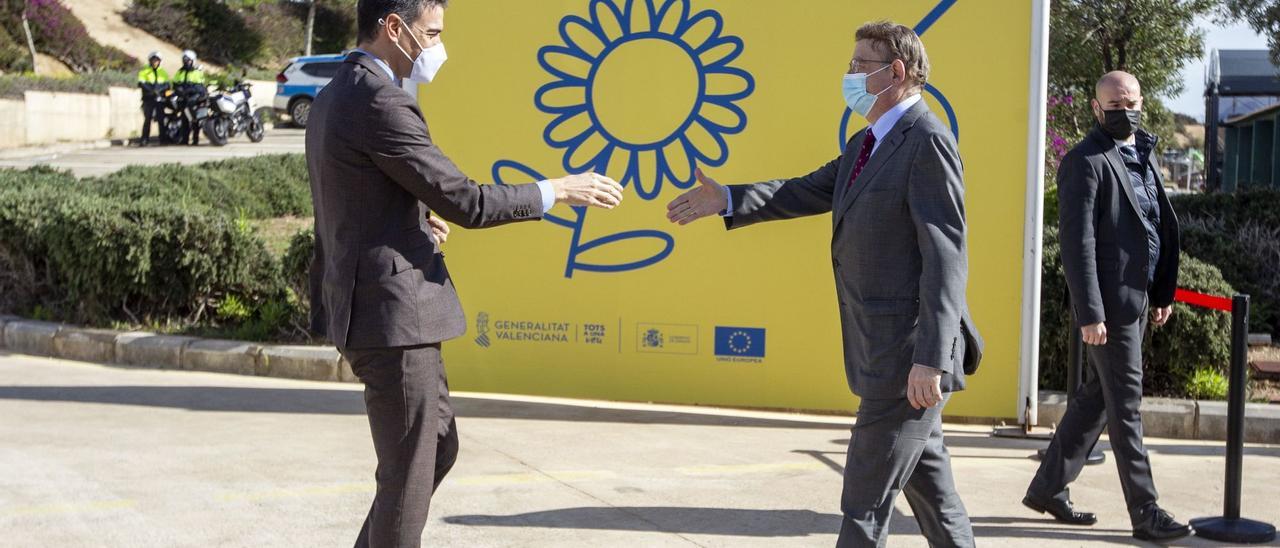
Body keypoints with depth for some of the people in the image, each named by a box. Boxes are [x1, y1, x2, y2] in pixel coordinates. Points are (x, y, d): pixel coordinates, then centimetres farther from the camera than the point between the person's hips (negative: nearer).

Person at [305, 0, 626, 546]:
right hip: (394, 312, -10)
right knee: (408, 474, 0)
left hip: (370, 306, 11)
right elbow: (464, 201, -19)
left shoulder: (334, 96, 13)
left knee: (438, 447, 21)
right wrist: (556, 190, -9)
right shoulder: (380, 103, -19)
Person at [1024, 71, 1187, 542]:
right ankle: (1145, 513, 6)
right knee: (1125, 405, -2)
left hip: (1137, 300, 9)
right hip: (1109, 302, -9)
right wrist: (1090, 314, -21)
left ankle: (1048, 488, 25)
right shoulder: (1085, 162, -12)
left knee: (1097, 396, 14)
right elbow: (1078, 243, -17)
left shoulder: (1144, 155, 15)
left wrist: (1163, 293, 16)